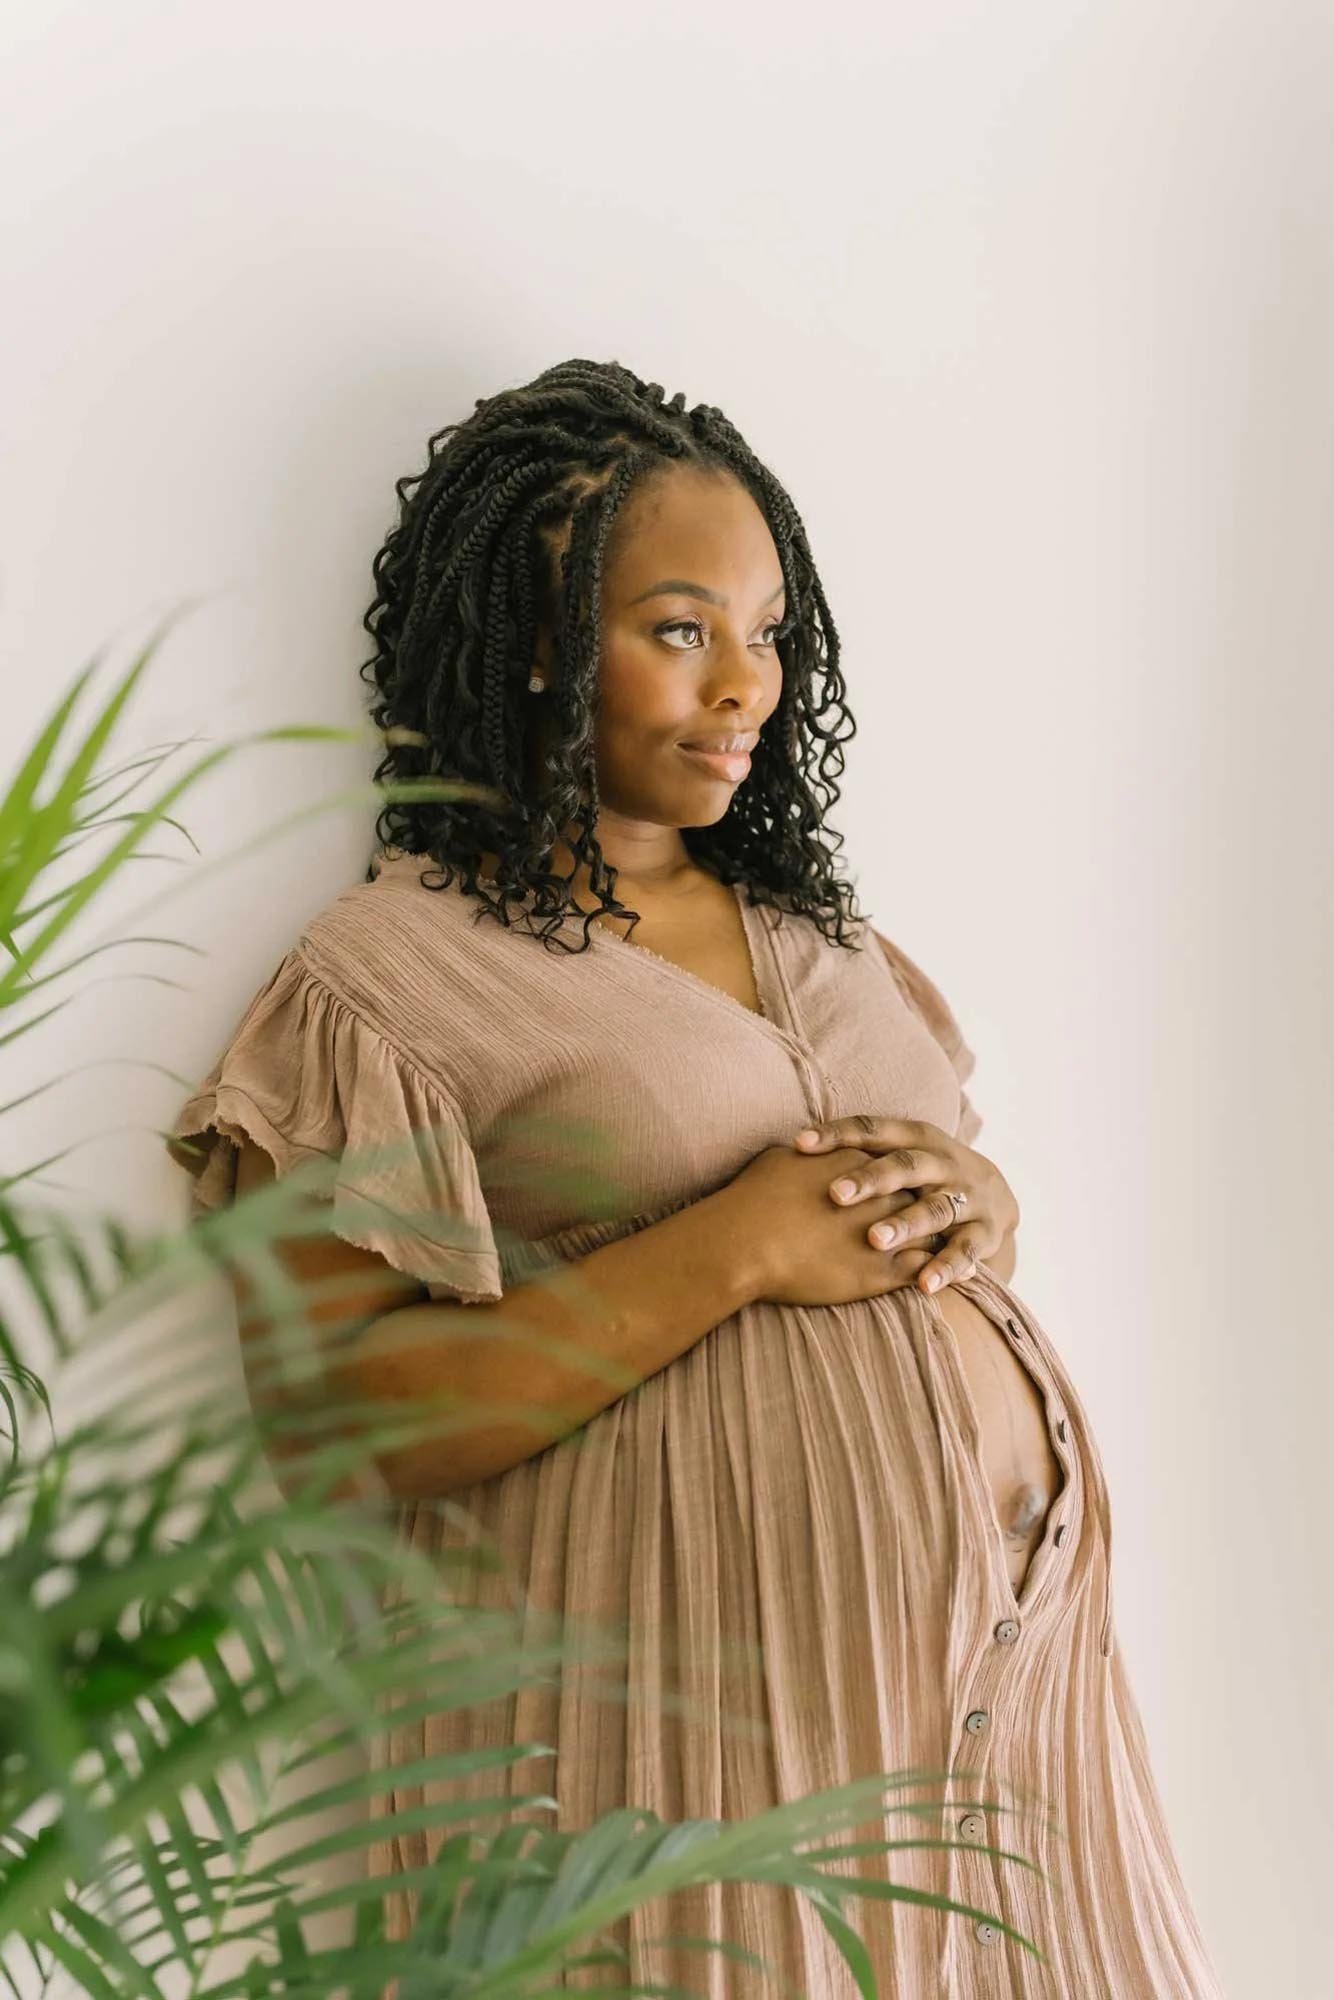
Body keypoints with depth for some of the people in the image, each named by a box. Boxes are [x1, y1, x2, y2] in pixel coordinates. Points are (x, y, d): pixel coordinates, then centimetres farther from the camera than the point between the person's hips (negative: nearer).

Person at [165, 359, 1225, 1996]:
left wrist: (974, 1208, -5)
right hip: (705, 1666, -6)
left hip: (1006, 1627, 6)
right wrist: (736, 1252, -19)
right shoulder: (383, 975, -7)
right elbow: (331, 1417, -15)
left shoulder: (819, 929, 15)